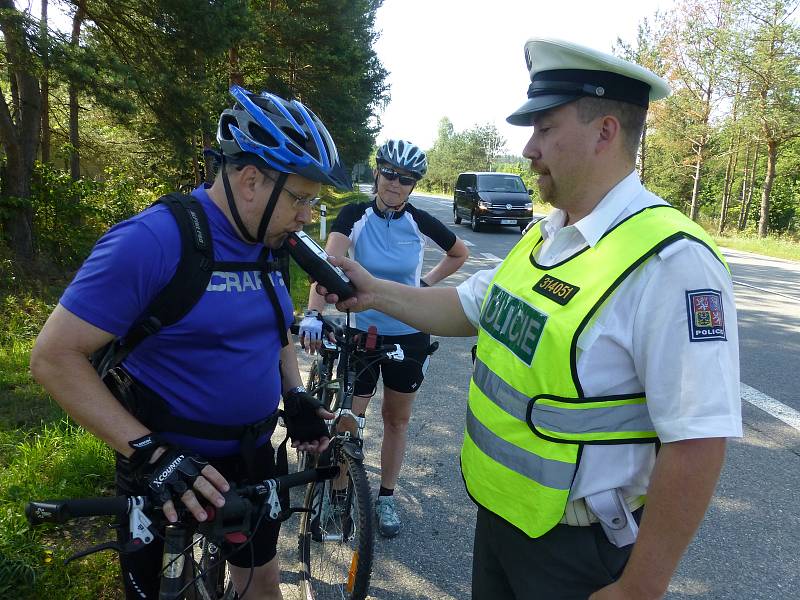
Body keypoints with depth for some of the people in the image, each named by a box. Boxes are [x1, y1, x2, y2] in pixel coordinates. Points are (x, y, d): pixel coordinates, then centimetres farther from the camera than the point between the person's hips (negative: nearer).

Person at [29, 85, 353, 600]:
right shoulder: (152, 241, -23)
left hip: (252, 458, 6)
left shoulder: (270, 245, 0)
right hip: (166, 471, -5)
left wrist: (297, 398, -2)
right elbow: (54, 356, -22)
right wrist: (150, 453, -28)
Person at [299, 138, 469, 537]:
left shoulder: (421, 222, -7)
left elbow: (460, 254, 12)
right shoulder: (354, 216, -11)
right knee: (347, 419, 3)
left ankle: (386, 497, 33)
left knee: (397, 418, 14)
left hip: (409, 336, 2)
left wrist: (426, 282, 1)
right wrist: (313, 313, -42)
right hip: (361, 333, -1)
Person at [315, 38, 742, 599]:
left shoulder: (670, 261, -25)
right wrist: (376, 292, 4)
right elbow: (469, 308, 13)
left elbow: (696, 443, -26)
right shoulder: (545, 236, 3)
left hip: (576, 552, -7)